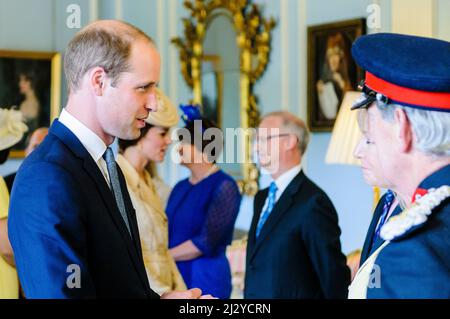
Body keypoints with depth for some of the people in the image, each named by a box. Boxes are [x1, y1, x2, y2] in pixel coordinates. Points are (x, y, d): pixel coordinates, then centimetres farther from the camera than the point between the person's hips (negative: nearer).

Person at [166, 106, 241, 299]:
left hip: (205, 278, -6)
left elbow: (207, 242, -16)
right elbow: (169, 233, 12)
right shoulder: (180, 188, 12)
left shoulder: (224, 187, -10)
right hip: (173, 276, 6)